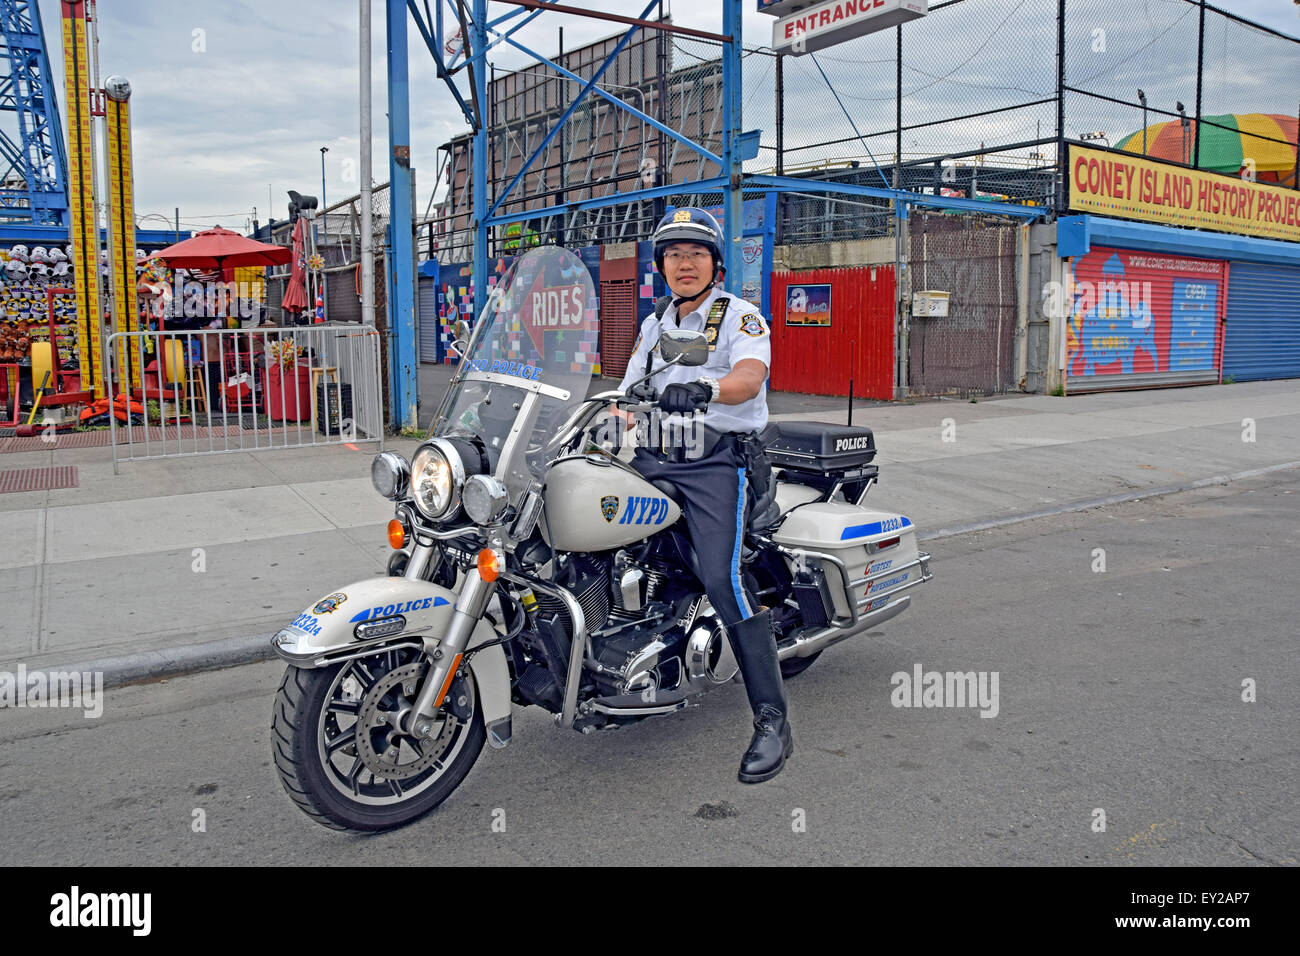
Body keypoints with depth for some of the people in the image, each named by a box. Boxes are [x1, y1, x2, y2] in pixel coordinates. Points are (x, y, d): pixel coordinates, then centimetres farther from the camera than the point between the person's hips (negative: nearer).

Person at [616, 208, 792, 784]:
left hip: (718, 461, -6)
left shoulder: (739, 315, 1)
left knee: (722, 580, -21)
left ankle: (772, 720, -14)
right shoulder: (653, 326, 22)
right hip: (654, 460, 7)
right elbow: (630, 395, 22)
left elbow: (750, 375, -20)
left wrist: (704, 389, -41)